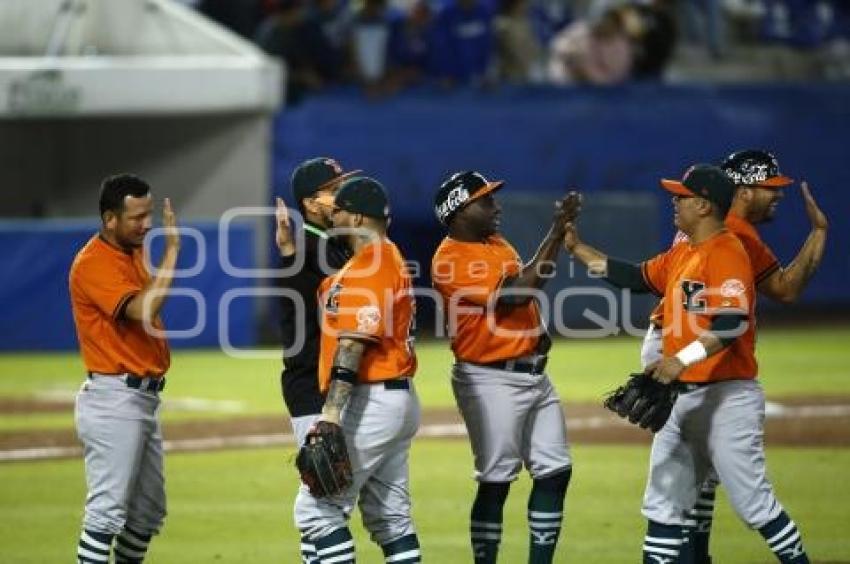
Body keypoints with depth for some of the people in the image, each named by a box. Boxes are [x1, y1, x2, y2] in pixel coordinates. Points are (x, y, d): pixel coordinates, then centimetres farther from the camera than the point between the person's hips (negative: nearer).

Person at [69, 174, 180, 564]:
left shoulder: (133, 253, 13)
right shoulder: (93, 263, -16)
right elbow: (142, 310, -28)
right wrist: (172, 249, -25)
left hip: (144, 398, 10)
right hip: (113, 400, -10)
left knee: (149, 510, 15)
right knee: (108, 510, -14)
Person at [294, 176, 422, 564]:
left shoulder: (367, 267, -15)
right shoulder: (388, 259, 17)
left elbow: (353, 346, -23)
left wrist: (331, 415, -28)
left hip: (370, 400, -11)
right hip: (397, 399, 11)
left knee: (316, 509, -9)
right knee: (389, 517, 13)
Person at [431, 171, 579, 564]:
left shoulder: (498, 244, 13)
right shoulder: (450, 260, -15)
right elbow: (512, 295, -23)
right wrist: (555, 235, -22)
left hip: (533, 374, 9)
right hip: (491, 380, -9)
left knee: (555, 471, 7)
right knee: (496, 481, -6)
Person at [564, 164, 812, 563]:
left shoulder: (726, 253, -16)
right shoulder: (682, 254, 14)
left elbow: (734, 322, -28)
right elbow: (634, 277, 25)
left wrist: (684, 359, -37)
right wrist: (578, 249, 22)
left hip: (727, 396, -10)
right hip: (682, 397, 10)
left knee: (753, 503, -7)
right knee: (663, 504, 12)